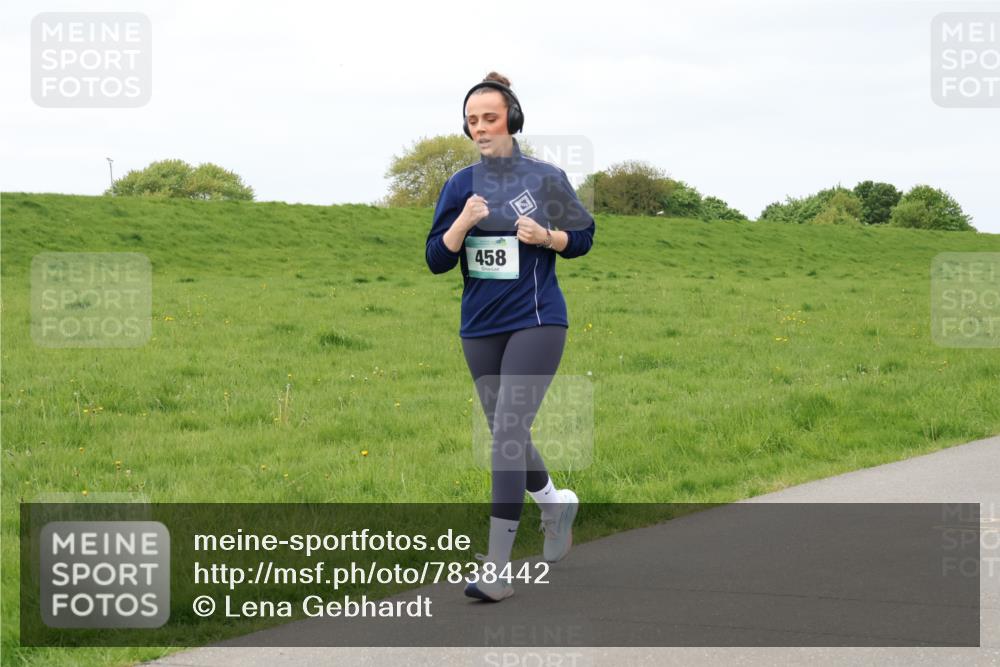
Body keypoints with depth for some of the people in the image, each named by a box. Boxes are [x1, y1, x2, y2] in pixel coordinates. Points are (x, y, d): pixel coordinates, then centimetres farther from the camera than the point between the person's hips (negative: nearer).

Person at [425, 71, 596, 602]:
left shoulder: (546, 177, -2)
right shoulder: (461, 185, 5)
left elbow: (583, 238, 8)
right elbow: (436, 260, 2)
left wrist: (545, 236, -11)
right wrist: (462, 224, -16)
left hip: (536, 321, -5)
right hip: (480, 328, 5)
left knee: (508, 433, -15)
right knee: (507, 438, 15)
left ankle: (498, 568, -15)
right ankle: (557, 505, 46)